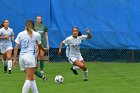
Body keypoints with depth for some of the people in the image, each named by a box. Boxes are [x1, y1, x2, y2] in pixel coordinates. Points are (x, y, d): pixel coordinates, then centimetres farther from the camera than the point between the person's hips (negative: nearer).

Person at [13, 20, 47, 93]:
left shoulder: (20, 34, 9)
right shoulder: (36, 35, 3)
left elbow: (16, 47, 3)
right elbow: (40, 46, 20)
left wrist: (15, 59, 6)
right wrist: (44, 50, 41)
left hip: (22, 57, 4)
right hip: (30, 57, -4)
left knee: (32, 78, 16)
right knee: (29, 79, -6)